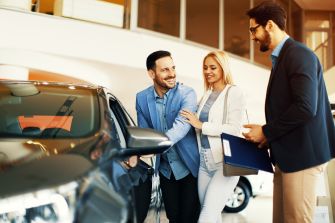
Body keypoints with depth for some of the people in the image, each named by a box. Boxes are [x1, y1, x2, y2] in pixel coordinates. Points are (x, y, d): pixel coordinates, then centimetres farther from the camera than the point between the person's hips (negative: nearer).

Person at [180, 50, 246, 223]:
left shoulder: (234, 93, -4)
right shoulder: (206, 95, 16)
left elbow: (234, 129, -13)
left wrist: (201, 125, -12)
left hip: (226, 161, -7)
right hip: (204, 161, 7)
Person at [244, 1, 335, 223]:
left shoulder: (299, 54, -13)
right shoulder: (282, 57, 17)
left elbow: (305, 108, -23)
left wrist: (266, 132, -13)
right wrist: (269, 137, 6)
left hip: (302, 154, -9)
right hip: (288, 154, 9)